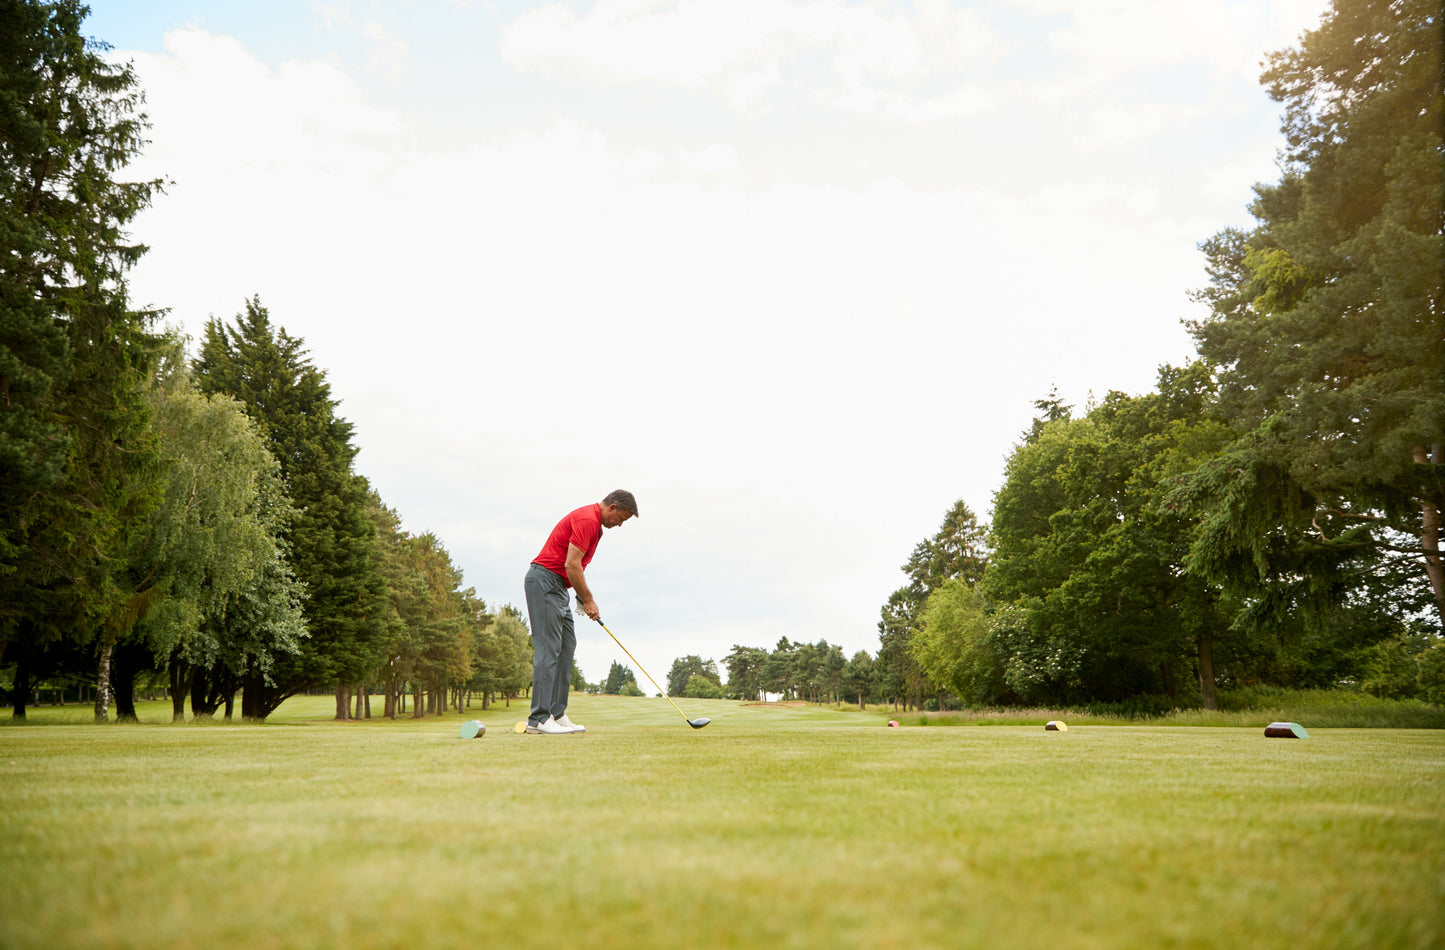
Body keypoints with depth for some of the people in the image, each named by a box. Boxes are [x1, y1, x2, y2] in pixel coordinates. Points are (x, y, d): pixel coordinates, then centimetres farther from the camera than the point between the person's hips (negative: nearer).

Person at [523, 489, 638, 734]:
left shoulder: (593, 523, 18)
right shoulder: (587, 520, -15)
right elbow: (571, 564, -21)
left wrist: (585, 598, 13)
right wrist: (588, 599, -11)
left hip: (556, 585, 11)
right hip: (544, 581, -11)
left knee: (566, 647, 7)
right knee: (548, 649, -12)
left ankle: (556, 714, 8)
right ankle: (539, 718, -12)